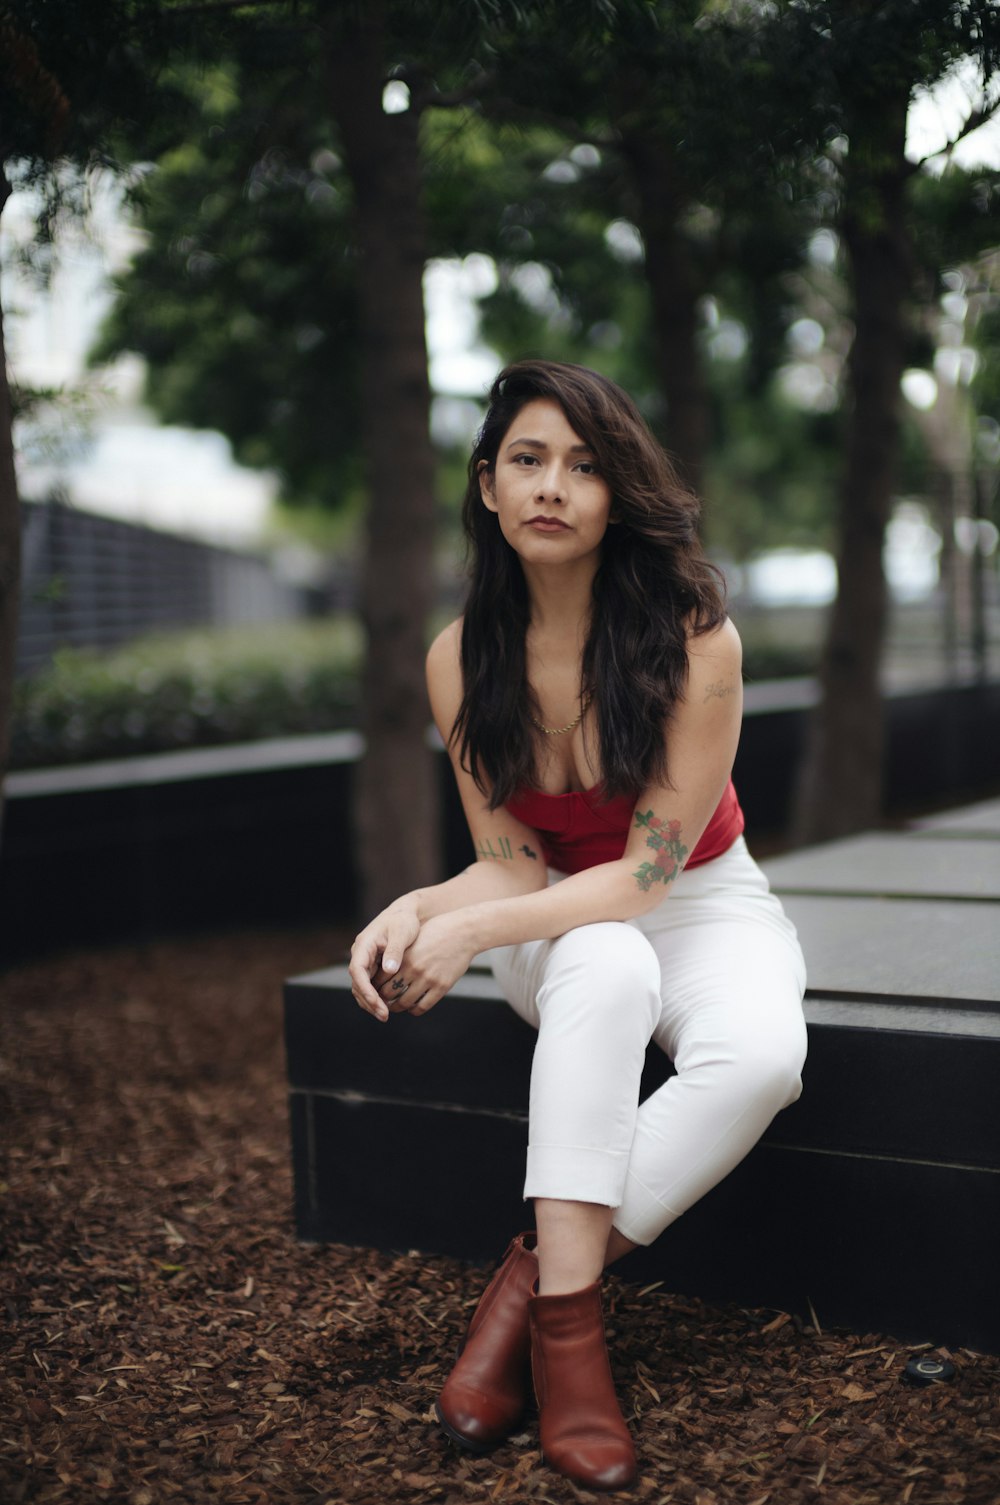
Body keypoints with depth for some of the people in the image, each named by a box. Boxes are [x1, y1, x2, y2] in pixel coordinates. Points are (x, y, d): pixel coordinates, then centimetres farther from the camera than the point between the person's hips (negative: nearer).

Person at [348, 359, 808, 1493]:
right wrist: (416, 909, -29)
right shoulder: (461, 660, -10)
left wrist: (470, 931, -32)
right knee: (607, 974, -36)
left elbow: (647, 874, -21)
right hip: (561, 927, 1)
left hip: (703, 908, -1)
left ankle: (537, 1273, -21)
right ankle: (567, 1318, -32)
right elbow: (511, 864, -7)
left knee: (759, 1057, -34)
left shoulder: (696, 641, -21)